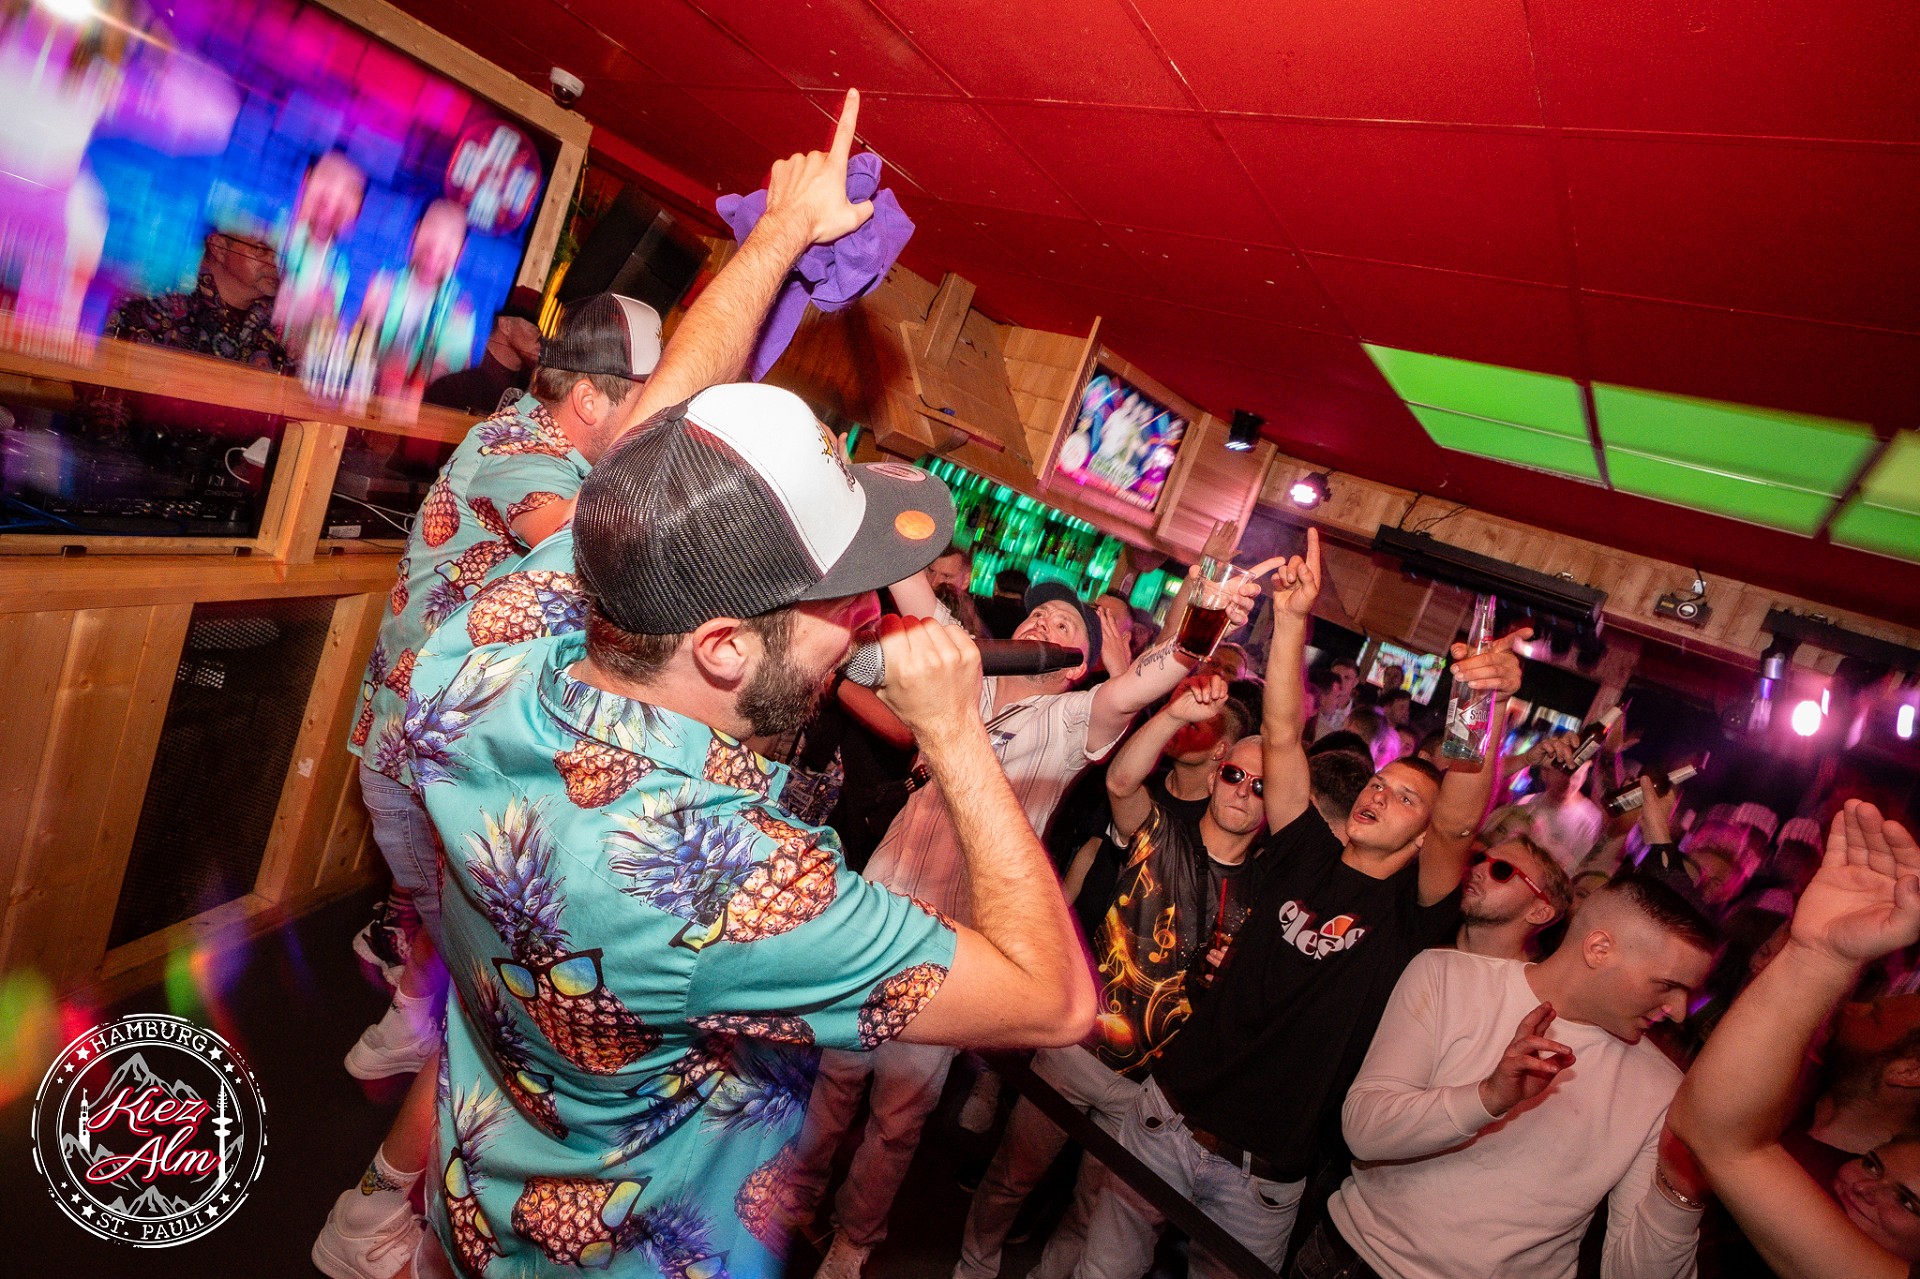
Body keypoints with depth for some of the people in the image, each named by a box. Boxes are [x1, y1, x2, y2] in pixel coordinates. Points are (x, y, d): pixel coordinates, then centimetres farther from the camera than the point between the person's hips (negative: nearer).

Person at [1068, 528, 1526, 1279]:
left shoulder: (1412, 912, -7)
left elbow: (1458, 824, -27)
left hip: (1262, 1177, -2)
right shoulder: (1307, 856, 0)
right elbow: (1280, 735, -9)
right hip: (1167, 1116, 2)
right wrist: (1292, 617, -20)